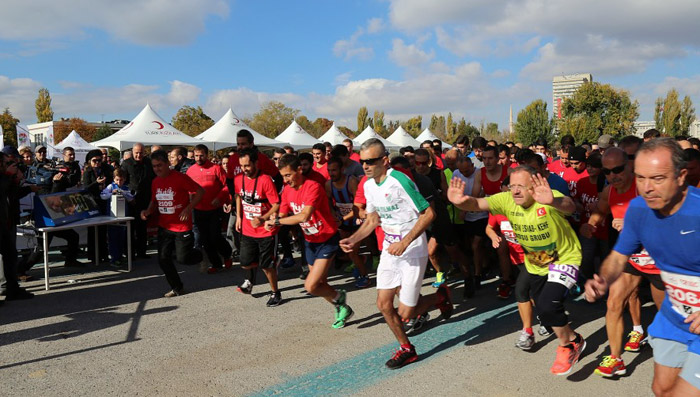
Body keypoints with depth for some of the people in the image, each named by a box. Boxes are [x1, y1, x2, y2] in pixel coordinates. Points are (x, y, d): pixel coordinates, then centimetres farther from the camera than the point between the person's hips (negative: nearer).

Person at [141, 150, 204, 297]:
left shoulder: (180, 178, -14)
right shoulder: (155, 182, 6)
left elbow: (200, 191, -12)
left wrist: (188, 208, -21)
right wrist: (148, 211, -2)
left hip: (182, 226, -6)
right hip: (164, 227, 6)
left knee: (183, 258, -5)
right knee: (163, 259, 5)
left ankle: (201, 255, 31)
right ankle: (177, 288, 23)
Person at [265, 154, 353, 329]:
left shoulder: (313, 187, -26)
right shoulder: (287, 191, -2)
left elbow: (304, 216, -38)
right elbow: (282, 214, -2)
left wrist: (277, 221, -31)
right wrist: (273, 221, -25)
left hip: (327, 240, -8)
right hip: (310, 241, 8)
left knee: (311, 286, -14)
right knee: (320, 284, 16)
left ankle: (338, 297, 14)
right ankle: (342, 309, 37)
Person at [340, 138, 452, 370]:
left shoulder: (400, 181, -21)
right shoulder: (368, 185, 3)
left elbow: (428, 214, -20)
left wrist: (406, 242, -26)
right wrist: (353, 239, -1)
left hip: (412, 252, -7)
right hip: (390, 250, 7)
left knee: (405, 313, -4)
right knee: (384, 305, 7)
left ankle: (440, 296, 25)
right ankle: (407, 349, 28)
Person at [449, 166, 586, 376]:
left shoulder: (547, 198, -31)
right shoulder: (507, 200, -19)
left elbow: (570, 206, -51)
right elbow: (477, 204, -30)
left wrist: (552, 202, -75)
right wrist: (460, 202, -54)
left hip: (564, 258, -6)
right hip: (535, 263, 6)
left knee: (548, 305, -24)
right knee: (543, 312, 16)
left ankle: (568, 344, 7)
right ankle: (572, 339, 46)